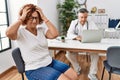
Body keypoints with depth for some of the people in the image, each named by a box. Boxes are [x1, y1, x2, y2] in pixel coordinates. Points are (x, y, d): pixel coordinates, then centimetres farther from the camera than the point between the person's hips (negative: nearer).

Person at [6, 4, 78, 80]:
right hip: (34, 69, -6)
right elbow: (8, 33, -33)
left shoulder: (41, 29, 5)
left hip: (50, 62, 7)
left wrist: (44, 18, -11)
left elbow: (54, 34, -12)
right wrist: (21, 18, -21)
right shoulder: (20, 32, -10)